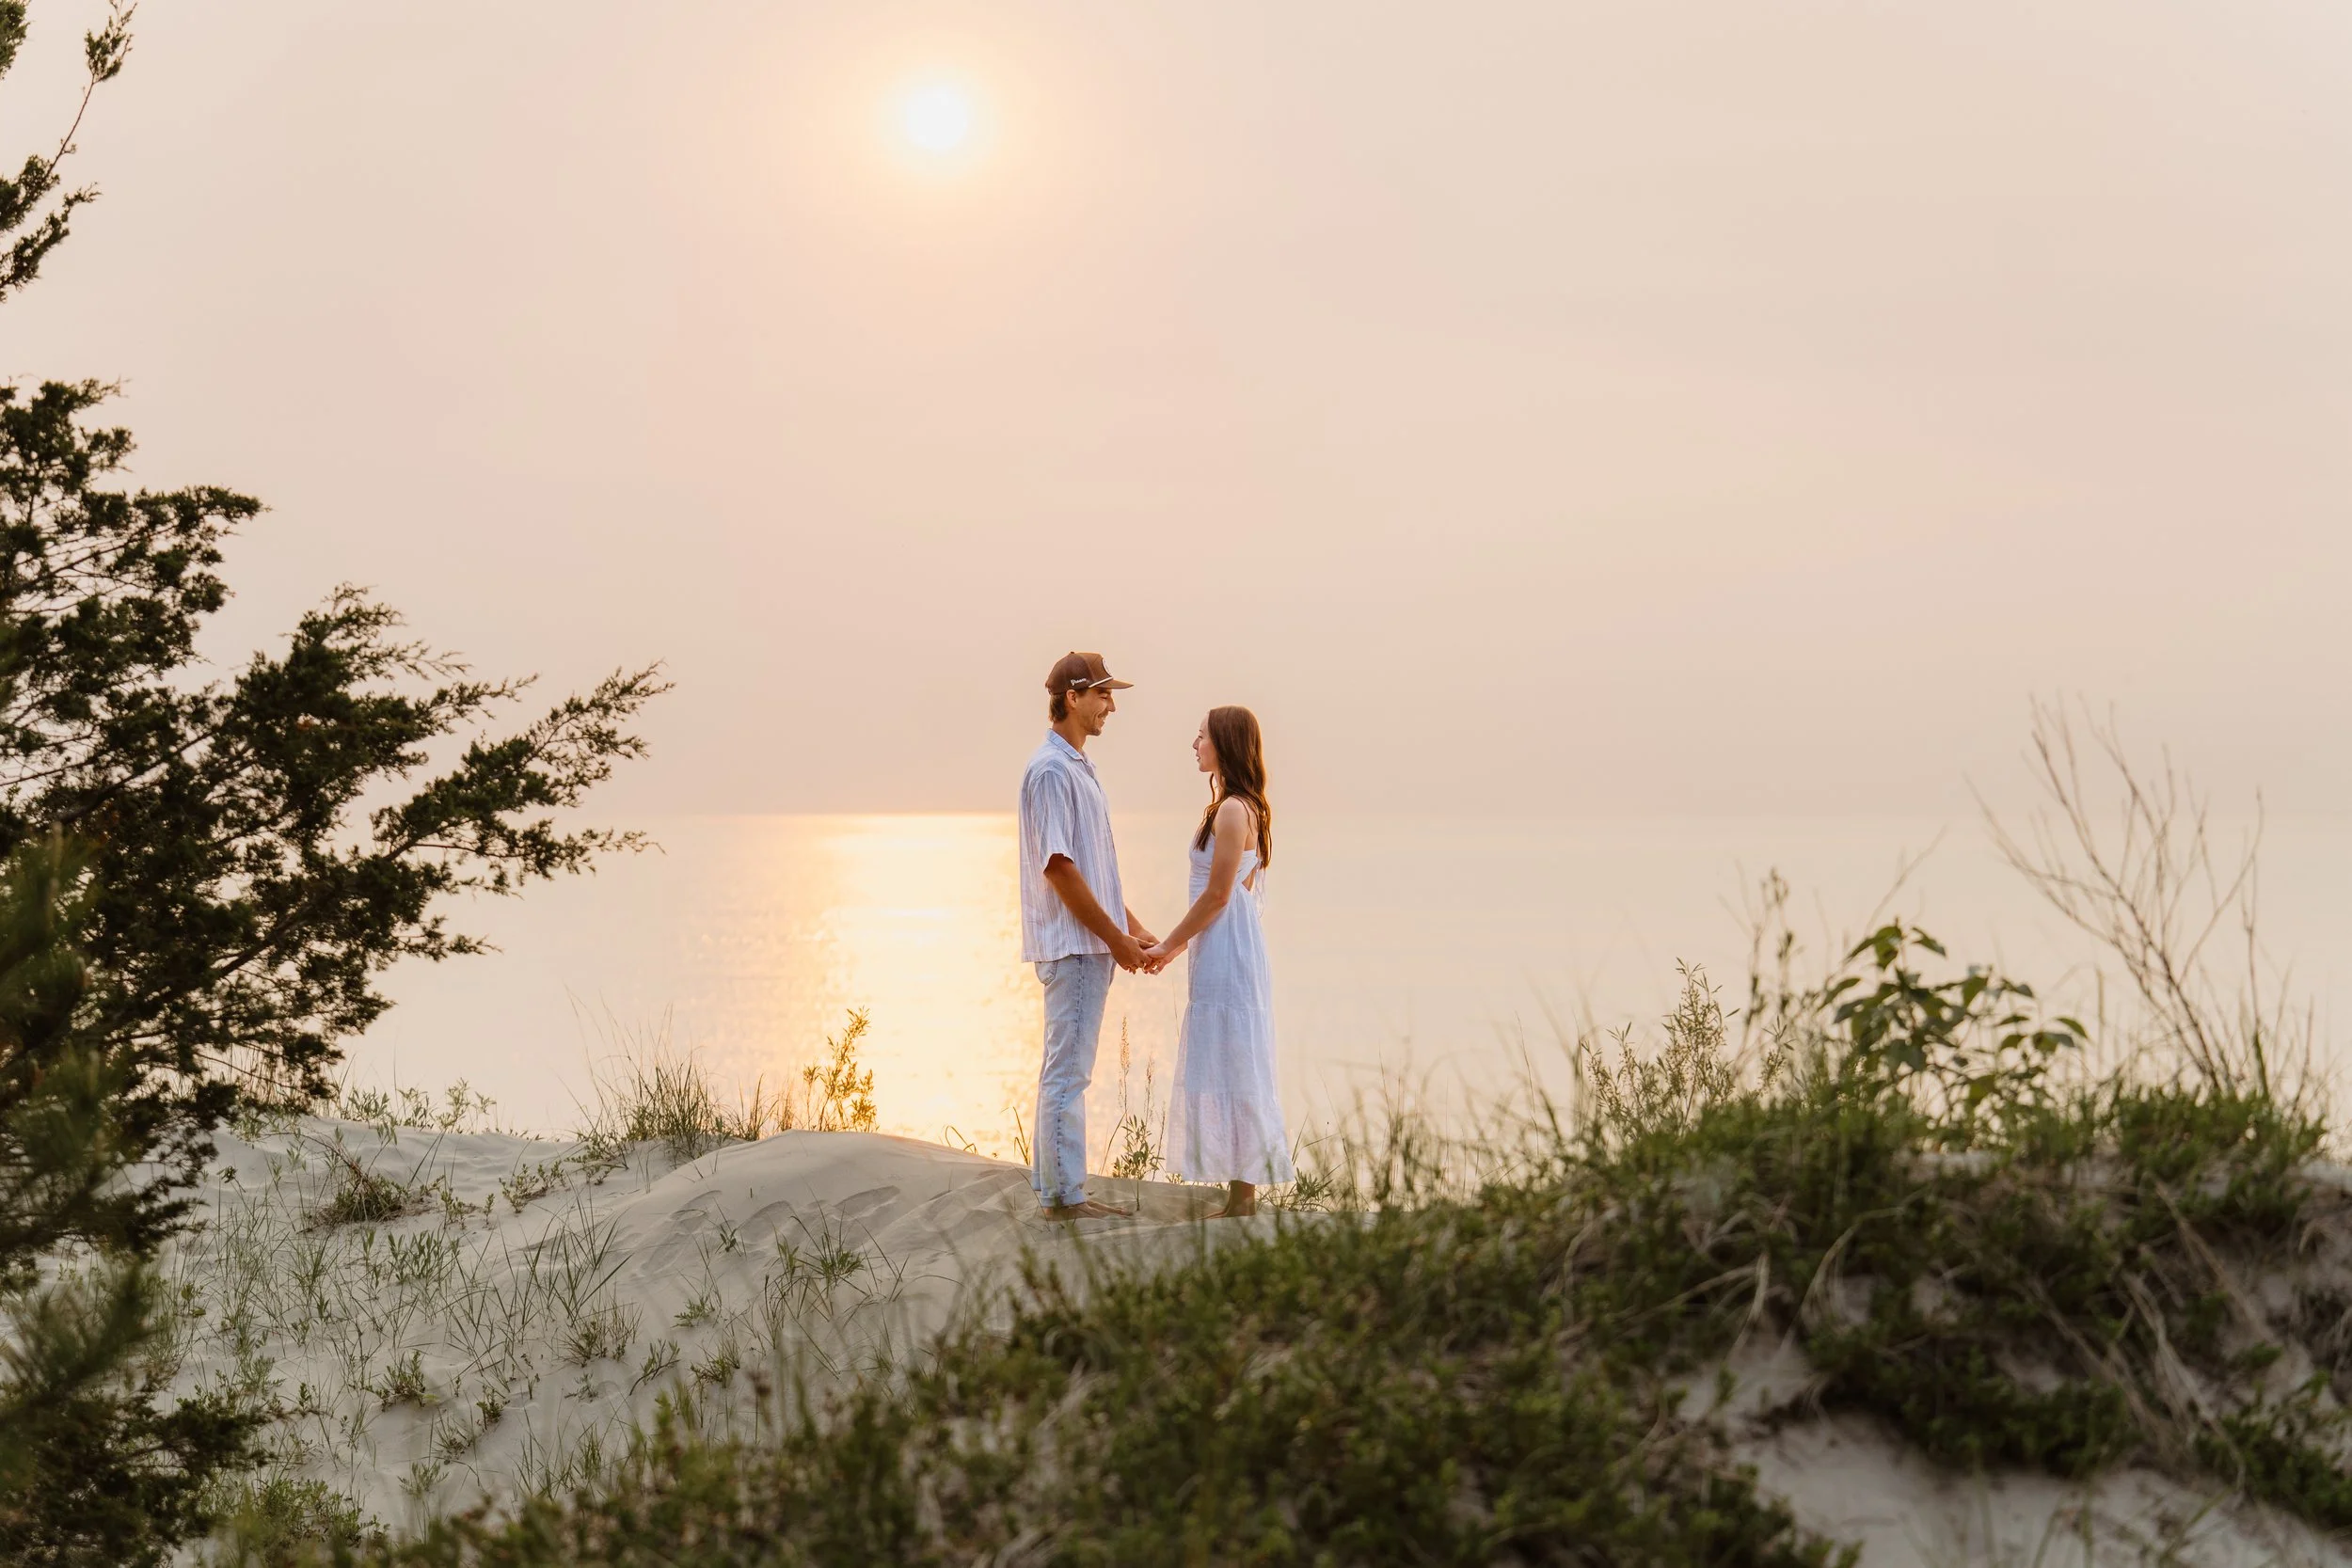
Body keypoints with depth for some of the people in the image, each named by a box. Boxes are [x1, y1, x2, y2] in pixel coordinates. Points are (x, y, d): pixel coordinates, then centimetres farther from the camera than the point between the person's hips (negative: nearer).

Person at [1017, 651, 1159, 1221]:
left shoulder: (1079, 767, 17)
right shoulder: (1051, 769, -14)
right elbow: (1059, 868, -19)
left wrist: (1133, 928, 17)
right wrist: (1114, 937, -15)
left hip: (1090, 943, 10)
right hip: (1071, 943, -10)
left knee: (1065, 1069, 13)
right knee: (1068, 1071, -7)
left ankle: (1054, 1186, 18)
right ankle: (1063, 1195, -4)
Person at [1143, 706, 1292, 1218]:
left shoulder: (1232, 811, -15)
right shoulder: (1245, 809, 15)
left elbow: (1216, 895, -17)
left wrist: (1168, 946, -9)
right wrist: (1173, 945, 19)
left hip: (1226, 953, -10)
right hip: (1222, 952, 10)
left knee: (1230, 1071, -6)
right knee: (1229, 1073, 11)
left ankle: (1242, 1196, -3)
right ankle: (1241, 1194, 14)